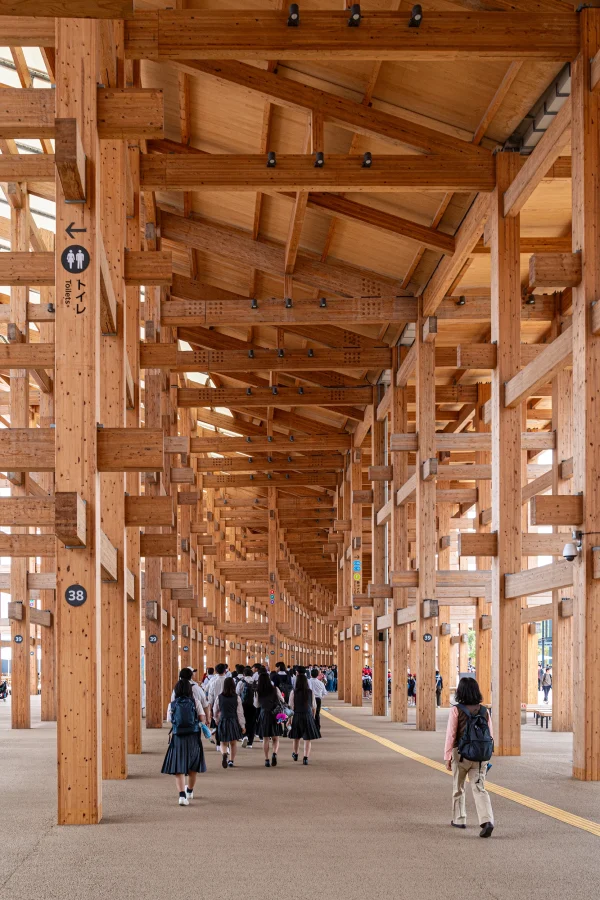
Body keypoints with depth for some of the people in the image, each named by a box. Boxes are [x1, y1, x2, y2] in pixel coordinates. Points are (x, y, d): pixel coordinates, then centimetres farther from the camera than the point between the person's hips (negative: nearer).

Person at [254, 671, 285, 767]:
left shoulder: (258, 692, -4)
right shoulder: (275, 689, -5)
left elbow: (257, 705, 7)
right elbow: (282, 701, 6)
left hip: (264, 715, 0)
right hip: (275, 715, 0)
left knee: (265, 739, 9)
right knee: (276, 739, 7)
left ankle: (267, 759, 7)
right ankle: (274, 754, -19)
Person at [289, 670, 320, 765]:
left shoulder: (294, 692, -10)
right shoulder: (310, 692, -5)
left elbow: (291, 707, -10)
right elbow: (314, 707, 1)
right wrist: (313, 717, 16)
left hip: (297, 716, 0)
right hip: (308, 716, 0)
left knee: (296, 737, 20)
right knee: (308, 738, 3)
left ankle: (295, 754, 40)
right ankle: (306, 757, -9)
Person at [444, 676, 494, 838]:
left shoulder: (456, 710, -9)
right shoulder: (484, 711, 2)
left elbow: (451, 735, -10)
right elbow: (490, 736, 7)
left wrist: (447, 757, -4)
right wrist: (487, 755, 19)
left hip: (461, 753, -3)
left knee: (458, 788, 16)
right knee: (479, 789, -1)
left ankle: (459, 819, 27)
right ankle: (487, 821, -20)